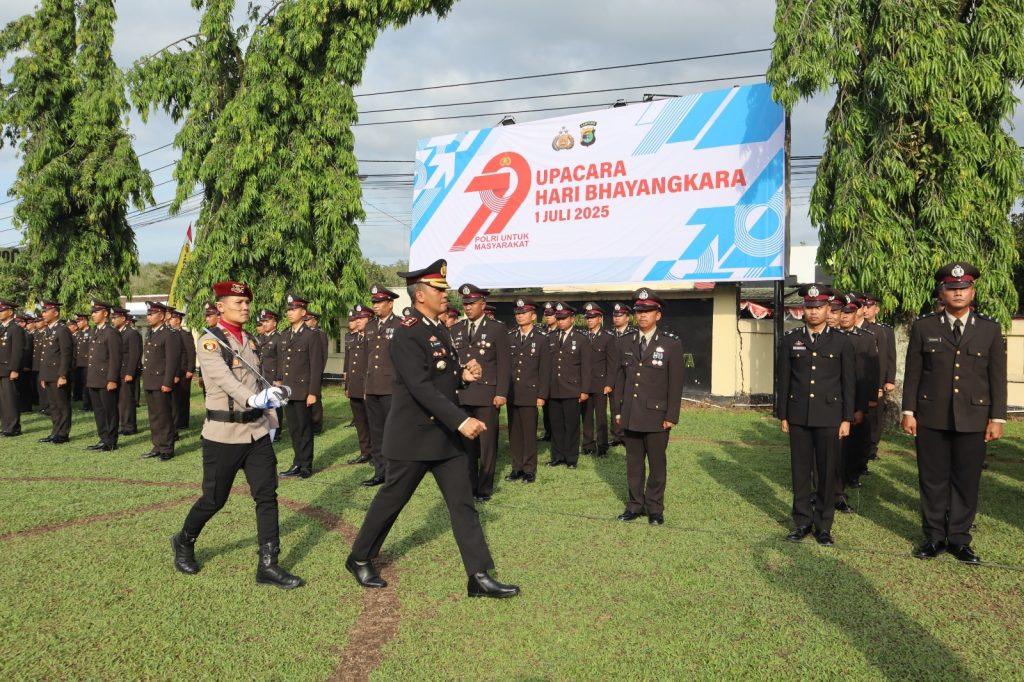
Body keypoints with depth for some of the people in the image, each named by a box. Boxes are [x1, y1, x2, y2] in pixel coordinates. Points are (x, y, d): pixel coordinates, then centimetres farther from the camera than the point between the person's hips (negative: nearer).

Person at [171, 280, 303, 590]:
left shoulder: (251, 341, 11)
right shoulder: (209, 342, -11)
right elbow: (224, 379, -27)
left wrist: (270, 420, 12)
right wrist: (253, 399, -44)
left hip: (257, 431, 6)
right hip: (224, 433, -6)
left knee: (267, 496, 1)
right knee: (214, 499, 6)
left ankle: (268, 566, 6)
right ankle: (184, 542, 34)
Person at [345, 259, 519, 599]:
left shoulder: (439, 329, 10)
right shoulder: (407, 334, -18)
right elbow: (421, 387, -28)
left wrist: (464, 373, -1)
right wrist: (462, 421, -33)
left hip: (446, 434, 8)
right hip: (413, 437, -8)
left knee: (463, 504, 6)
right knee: (391, 499, 8)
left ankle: (480, 577, 10)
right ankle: (360, 559, 30)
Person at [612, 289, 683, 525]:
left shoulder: (671, 344, -4)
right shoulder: (626, 342, 8)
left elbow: (676, 383, -5)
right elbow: (620, 377, 11)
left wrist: (671, 416, -9)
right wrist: (618, 409, 8)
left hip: (656, 417, -4)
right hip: (630, 416, 4)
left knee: (657, 464, 7)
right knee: (633, 463, 12)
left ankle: (655, 509, 19)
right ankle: (635, 505, 23)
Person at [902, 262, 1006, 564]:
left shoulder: (989, 329, 4)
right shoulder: (923, 327, 2)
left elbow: (997, 377, 4)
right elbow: (912, 373, 3)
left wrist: (997, 418, 0)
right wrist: (908, 412, -1)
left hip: (973, 419, 1)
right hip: (931, 418, 0)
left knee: (966, 482, 6)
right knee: (933, 480, 7)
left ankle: (959, 539, 19)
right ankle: (934, 536, 19)